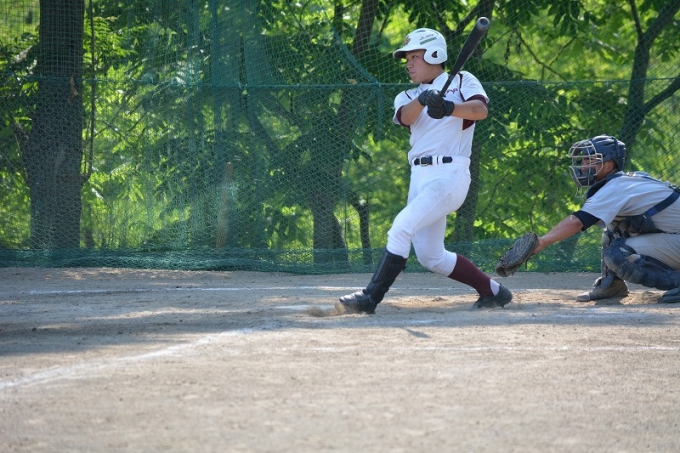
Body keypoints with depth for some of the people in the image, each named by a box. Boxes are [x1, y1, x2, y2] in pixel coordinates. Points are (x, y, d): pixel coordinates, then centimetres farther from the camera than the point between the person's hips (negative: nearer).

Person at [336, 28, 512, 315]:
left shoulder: (461, 81, 4)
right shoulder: (408, 97, 18)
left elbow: (480, 109, -17)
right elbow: (406, 117, -7)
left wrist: (449, 108, -36)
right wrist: (423, 100, -29)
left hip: (449, 175, -7)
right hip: (419, 179, 7)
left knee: (401, 227, -21)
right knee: (431, 257, 7)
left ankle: (370, 299, -20)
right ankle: (492, 291, 22)